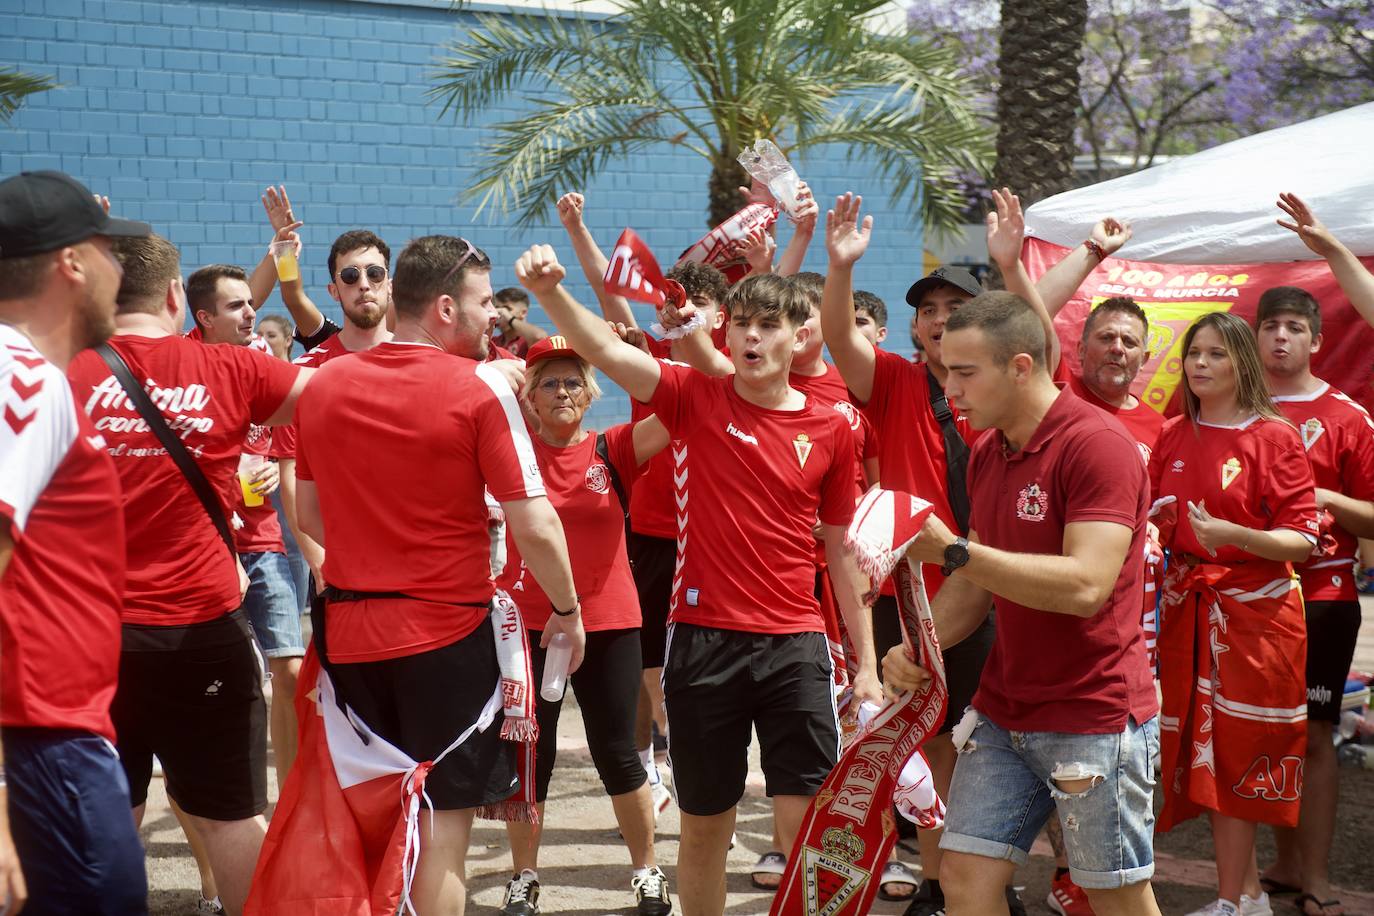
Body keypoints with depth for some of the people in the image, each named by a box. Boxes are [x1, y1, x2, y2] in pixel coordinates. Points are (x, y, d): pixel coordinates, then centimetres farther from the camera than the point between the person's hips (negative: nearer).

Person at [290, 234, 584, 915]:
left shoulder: (325, 384, 3)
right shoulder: (479, 388, -12)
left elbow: (310, 512, 13)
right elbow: (533, 526, -13)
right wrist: (568, 609, 2)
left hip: (348, 629, 5)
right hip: (448, 630, -5)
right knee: (443, 821, 6)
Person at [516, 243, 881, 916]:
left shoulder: (830, 429, 4)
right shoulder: (695, 397, 0)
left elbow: (841, 550, 9)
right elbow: (604, 350, -16)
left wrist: (867, 661, 9)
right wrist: (550, 291, -34)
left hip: (796, 646, 1)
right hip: (703, 639, 0)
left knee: (809, 823, -1)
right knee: (704, 826, 11)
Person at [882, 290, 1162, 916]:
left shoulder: (1096, 444, -17)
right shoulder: (986, 454, 9)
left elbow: (1086, 585, -27)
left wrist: (953, 551, -26)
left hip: (1094, 717, -7)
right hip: (1002, 714, 7)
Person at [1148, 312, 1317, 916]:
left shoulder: (1275, 437, -6)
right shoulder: (1173, 438, 9)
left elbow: (1301, 540, -9)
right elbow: (1155, 521, 20)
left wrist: (1234, 535, -26)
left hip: (1254, 611, -5)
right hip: (1187, 608, 5)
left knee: (1233, 752, -3)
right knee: (1202, 749, 7)